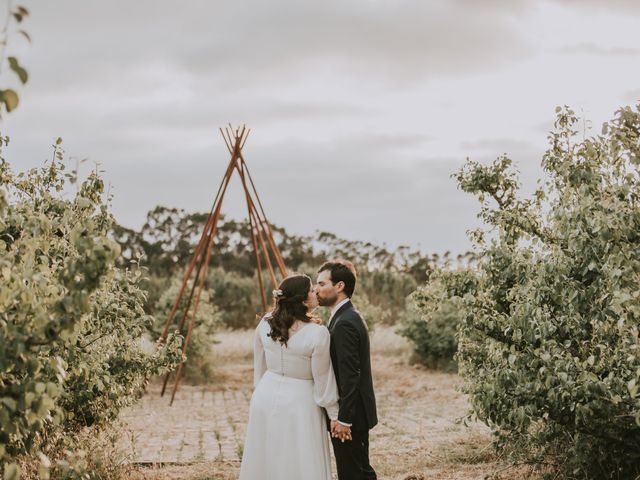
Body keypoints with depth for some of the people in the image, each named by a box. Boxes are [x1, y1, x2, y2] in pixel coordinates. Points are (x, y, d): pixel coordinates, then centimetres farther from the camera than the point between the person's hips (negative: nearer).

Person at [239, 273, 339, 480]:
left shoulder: (265, 323, -4)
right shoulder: (317, 334, -19)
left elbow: (259, 367, 8)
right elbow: (323, 380, -10)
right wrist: (335, 416, 1)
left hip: (266, 396, 5)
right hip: (299, 402, -5)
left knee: (266, 461, 15)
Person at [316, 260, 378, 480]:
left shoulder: (345, 323, -21)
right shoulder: (348, 316, 11)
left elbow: (350, 377, -23)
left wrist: (343, 419, -21)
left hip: (350, 415, -10)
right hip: (356, 413, 10)